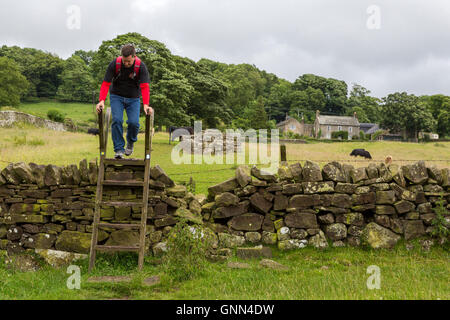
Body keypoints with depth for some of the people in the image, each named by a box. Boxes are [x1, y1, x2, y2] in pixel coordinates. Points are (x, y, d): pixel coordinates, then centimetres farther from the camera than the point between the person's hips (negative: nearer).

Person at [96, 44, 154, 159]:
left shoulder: (141, 66, -20)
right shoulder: (114, 64, -18)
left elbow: (145, 86, -26)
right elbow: (106, 83, -18)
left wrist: (146, 104, -40)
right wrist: (101, 100, -32)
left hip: (133, 98, 0)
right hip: (116, 96, 0)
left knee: (133, 122, -16)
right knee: (117, 120, -20)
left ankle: (130, 142, 16)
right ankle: (119, 149, -9)